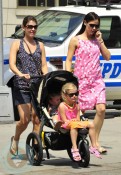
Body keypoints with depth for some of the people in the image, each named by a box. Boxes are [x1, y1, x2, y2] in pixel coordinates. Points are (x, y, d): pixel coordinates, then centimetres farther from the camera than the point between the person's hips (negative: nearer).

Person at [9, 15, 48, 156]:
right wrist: (21, 74, -28)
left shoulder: (40, 45, 12)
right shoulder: (17, 44, 3)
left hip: (37, 86, 3)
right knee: (25, 119, -8)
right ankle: (15, 139, 21)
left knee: (37, 119, -2)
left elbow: (44, 66, 10)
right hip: (21, 87, -3)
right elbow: (12, 64, -8)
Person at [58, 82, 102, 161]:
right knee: (74, 125, -41)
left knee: (91, 124, -10)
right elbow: (65, 120, -14)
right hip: (65, 125, -7)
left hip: (75, 123, 7)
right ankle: (74, 148, -48)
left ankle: (93, 147, -6)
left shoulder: (77, 106, 8)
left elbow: (78, 119, 5)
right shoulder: (62, 106, -11)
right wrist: (73, 121, -20)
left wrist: (74, 120, -18)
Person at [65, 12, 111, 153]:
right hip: (81, 80, -3)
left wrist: (100, 41, 0)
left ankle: (96, 142, -9)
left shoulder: (97, 40, 13)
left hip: (96, 80, 3)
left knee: (101, 109, -13)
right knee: (79, 111, 1)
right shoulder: (76, 40, 1)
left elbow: (107, 57, 8)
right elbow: (68, 60, 0)